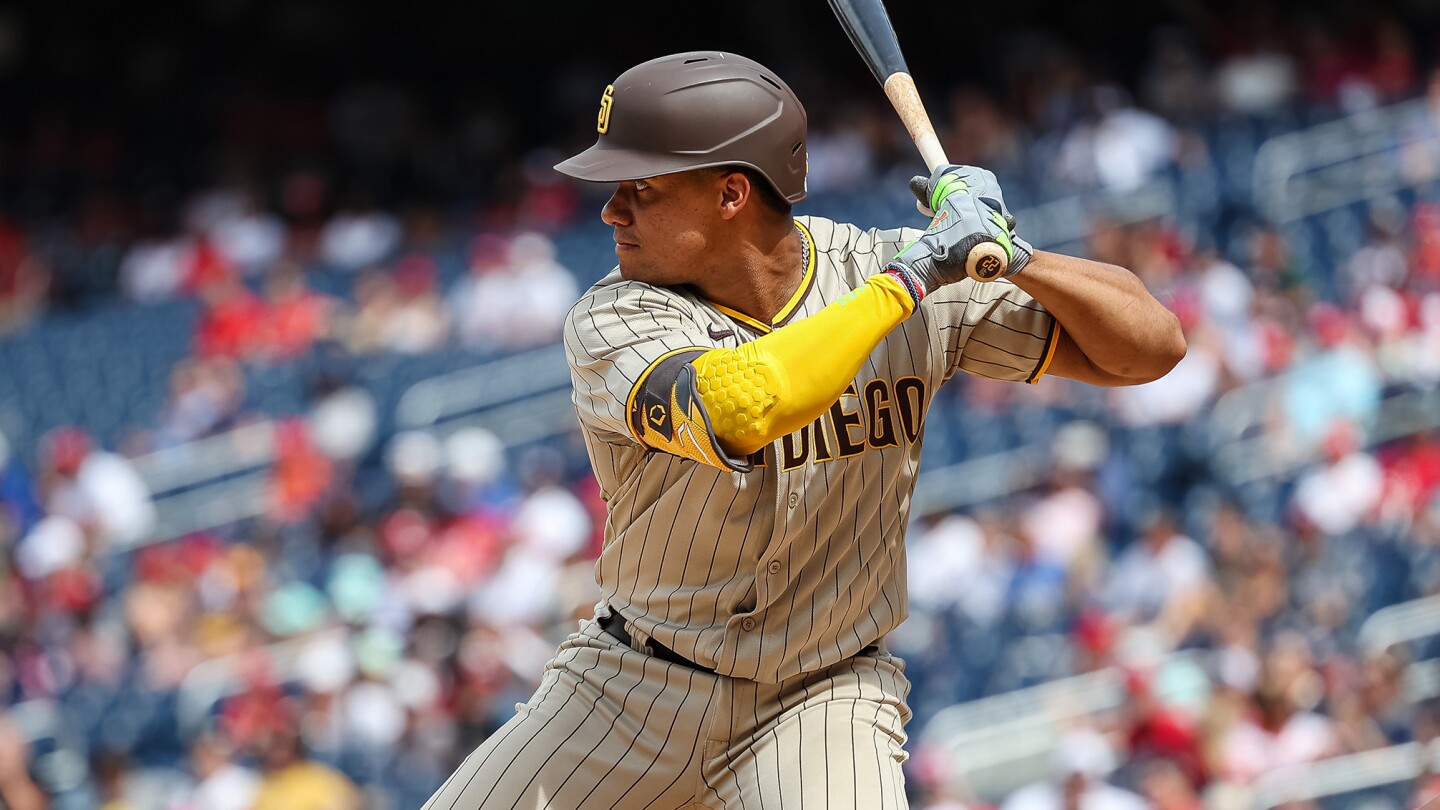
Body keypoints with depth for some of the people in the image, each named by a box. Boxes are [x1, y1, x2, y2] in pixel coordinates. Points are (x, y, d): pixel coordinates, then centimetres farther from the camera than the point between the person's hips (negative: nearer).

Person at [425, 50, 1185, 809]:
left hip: (822, 705, 0)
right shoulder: (614, 321, -16)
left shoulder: (897, 275, -9)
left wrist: (1011, 257, -24)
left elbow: (1150, 346, -7)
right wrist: (913, 272, -32)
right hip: (631, 689, 1)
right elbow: (737, 413, -38)